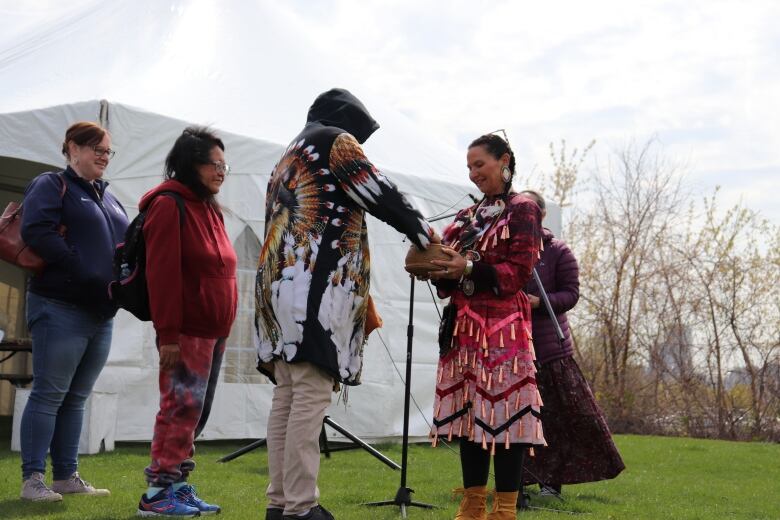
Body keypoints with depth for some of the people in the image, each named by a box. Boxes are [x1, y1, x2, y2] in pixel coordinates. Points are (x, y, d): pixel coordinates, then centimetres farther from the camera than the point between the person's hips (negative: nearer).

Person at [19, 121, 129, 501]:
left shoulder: (107, 197, 20)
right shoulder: (52, 186, -3)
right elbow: (35, 231, -18)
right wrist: (80, 268, -22)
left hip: (101, 313, 8)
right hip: (60, 308, -7)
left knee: (76, 398, 11)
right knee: (49, 394, -5)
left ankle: (67, 476, 17)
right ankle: (33, 480, 1)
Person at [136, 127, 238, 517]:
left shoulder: (209, 209, 18)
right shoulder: (169, 205, -9)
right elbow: (161, 275, -16)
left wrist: (223, 329, 16)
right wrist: (167, 334, -20)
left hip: (214, 331, 9)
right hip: (186, 332, -9)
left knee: (195, 411, 10)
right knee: (181, 408, -6)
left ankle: (179, 487, 17)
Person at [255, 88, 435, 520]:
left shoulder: (289, 158, 30)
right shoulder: (335, 141, 4)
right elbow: (381, 196, 2)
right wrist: (428, 238, 14)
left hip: (282, 283, 9)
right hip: (316, 286, -9)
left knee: (288, 396, 6)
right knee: (311, 396, -11)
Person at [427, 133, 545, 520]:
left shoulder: (522, 210, 2)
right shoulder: (466, 216, 20)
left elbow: (519, 271, -9)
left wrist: (468, 268, -18)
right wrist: (437, 269, -3)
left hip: (504, 328, -6)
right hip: (465, 327, 7)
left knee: (503, 412, -8)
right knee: (468, 412, 6)